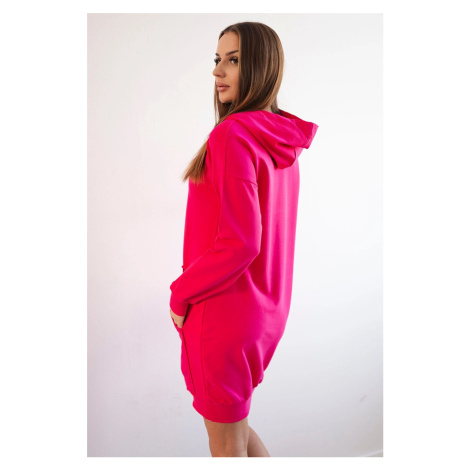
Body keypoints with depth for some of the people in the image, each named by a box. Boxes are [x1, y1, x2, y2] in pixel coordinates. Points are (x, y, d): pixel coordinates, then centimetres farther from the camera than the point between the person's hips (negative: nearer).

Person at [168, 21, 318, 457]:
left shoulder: (232, 134, -19)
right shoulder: (282, 142, 7)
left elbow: (239, 242, -24)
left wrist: (181, 293, -10)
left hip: (225, 311, -8)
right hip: (267, 305, 9)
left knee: (226, 444, 14)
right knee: (232, 421, 29)